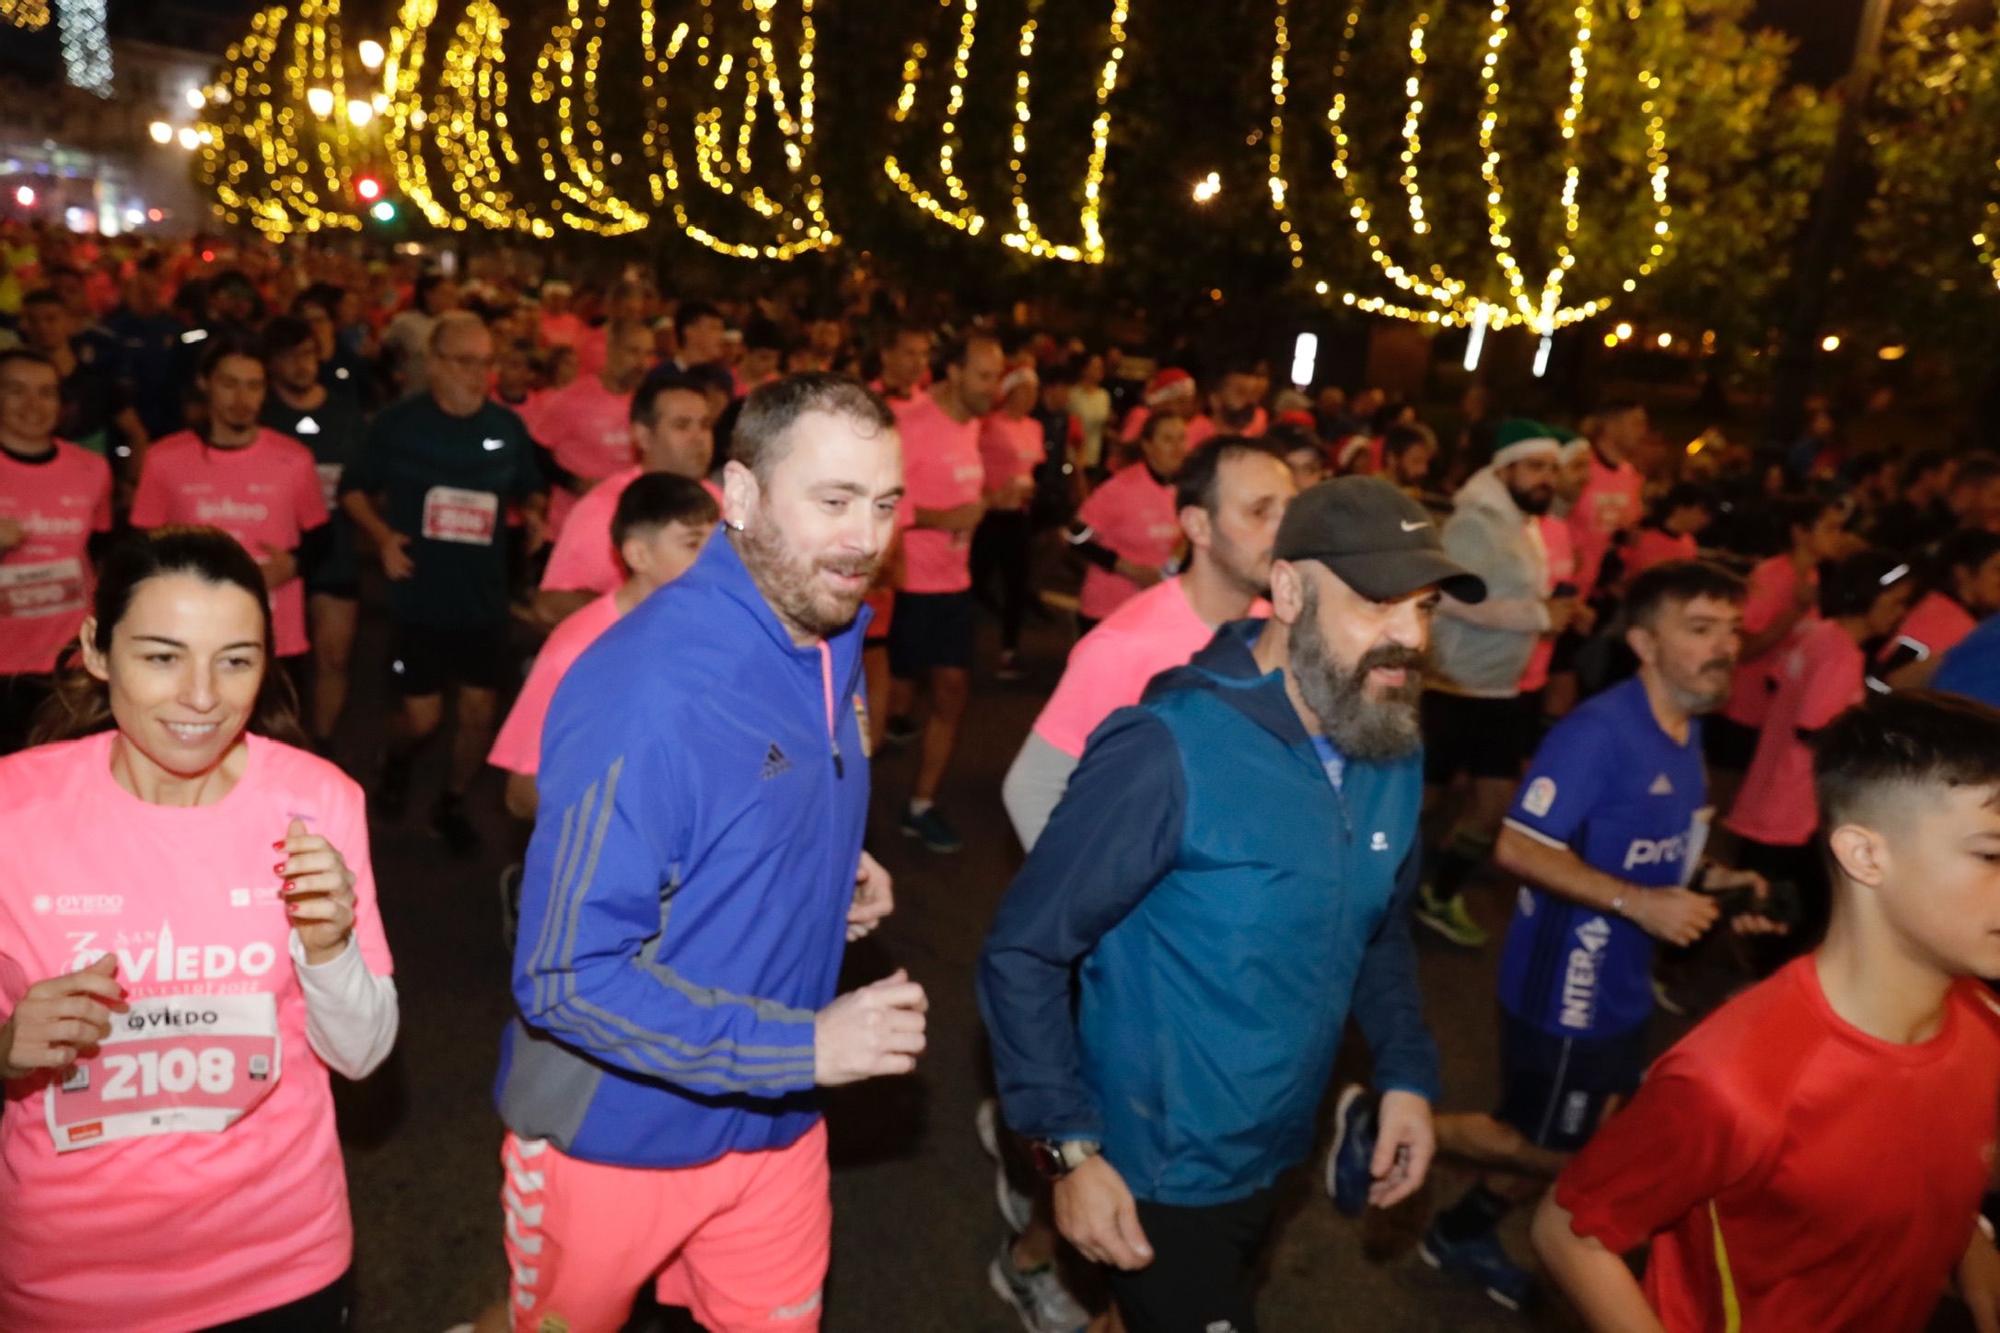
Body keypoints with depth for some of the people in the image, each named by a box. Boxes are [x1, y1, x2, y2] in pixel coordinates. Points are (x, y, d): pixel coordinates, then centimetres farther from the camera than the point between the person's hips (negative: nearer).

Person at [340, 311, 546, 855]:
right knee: (422, 717, 2)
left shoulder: (508, 427, -1)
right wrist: (382, 536, -11)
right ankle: (396, 762, 39)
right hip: (419, 597, -2)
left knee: (479, 711, 7)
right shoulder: (398, 422, -7)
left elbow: (530, 491, 15)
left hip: (485, 597, 2)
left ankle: (451, 804, 31)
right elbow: (353, 488, 5)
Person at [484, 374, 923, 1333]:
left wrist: (835, 877, -6)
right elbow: (569, 977, -28)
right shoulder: (647, 689, -29)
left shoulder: (831, 644, -3)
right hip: (612, 1137, -6)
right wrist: (806, 1045, -27)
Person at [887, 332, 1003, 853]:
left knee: (952, 689, 7)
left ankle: (921, 805, 20)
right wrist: (943, 518, -26)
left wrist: (992, 498, 8)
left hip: (953, 581, 8)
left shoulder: (971, 423, 9)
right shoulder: (910, 422, -18)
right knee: (898, 694, 4)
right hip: (905, 583, -8)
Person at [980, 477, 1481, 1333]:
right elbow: (1021, 954, -21)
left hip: (1274, 1160, 7)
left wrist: (1406, 1071, 1)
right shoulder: (1170, 751, -27)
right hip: (1156, 1178, -7)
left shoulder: (1395, 754, -4)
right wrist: (1069, 1150, -23)